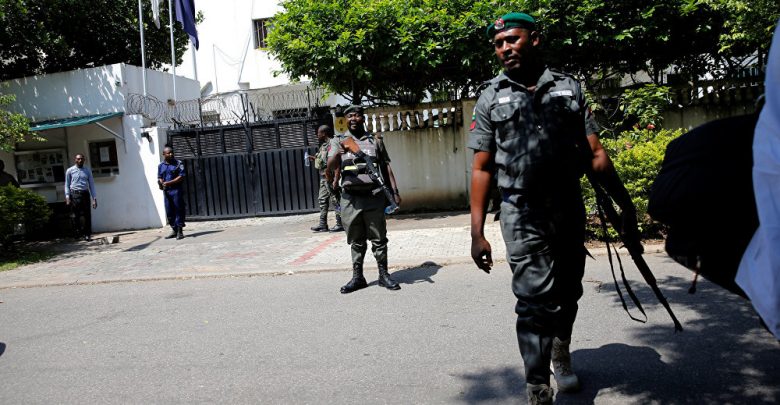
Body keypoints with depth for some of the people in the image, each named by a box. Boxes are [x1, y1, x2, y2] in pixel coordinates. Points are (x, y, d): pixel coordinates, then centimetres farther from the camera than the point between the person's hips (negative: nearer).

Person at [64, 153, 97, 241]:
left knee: (86, 215, -1)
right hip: (74, 194, -1)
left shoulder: (87, 170, 12)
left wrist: (94, 198, 5)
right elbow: (67, 185, 7)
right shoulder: (70, 171, 7)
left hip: (85, 194, 1)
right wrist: (67, 197, -4)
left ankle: (87, 235, 3)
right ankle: (77, 234, 5)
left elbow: (91, 184, 11)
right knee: (75, 215, -1)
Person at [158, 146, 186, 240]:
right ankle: (174, 230, 18)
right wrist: (160, 183, -5)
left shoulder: (178, 163, -2)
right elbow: (159, 177, 19)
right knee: (169, 212, 7)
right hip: (166, 191, 5)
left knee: (178, 210, -4)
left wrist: (169, 183, -16)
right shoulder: (161, 165, 12)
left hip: (176, 190, -5)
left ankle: (180, 231, 1)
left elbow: (181, 176, -10)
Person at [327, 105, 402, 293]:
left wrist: (395, 191, 2)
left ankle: (384, 274, 13)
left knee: (378, 238, 4)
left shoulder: (375, 140, 10)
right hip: (350, 198, 1)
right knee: (356, 240, 9)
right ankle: (357, 277, 17)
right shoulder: (339, 142, 8)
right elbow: (330, 167, -7)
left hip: (374, 196, 0)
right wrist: (339, 153, -28)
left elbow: (386, 166, 11)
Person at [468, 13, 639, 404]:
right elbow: (481, 168, 1)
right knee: (535, 301, -7)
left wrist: (626, 205, 3)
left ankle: (561, 352, 42)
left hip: (570, 209, 3)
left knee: (568, 293, 15)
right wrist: (477, 232, -6)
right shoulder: (491, 98, 4)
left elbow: (595, 155, 8)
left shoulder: (569, 87, 8)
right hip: (523, 214, -2)